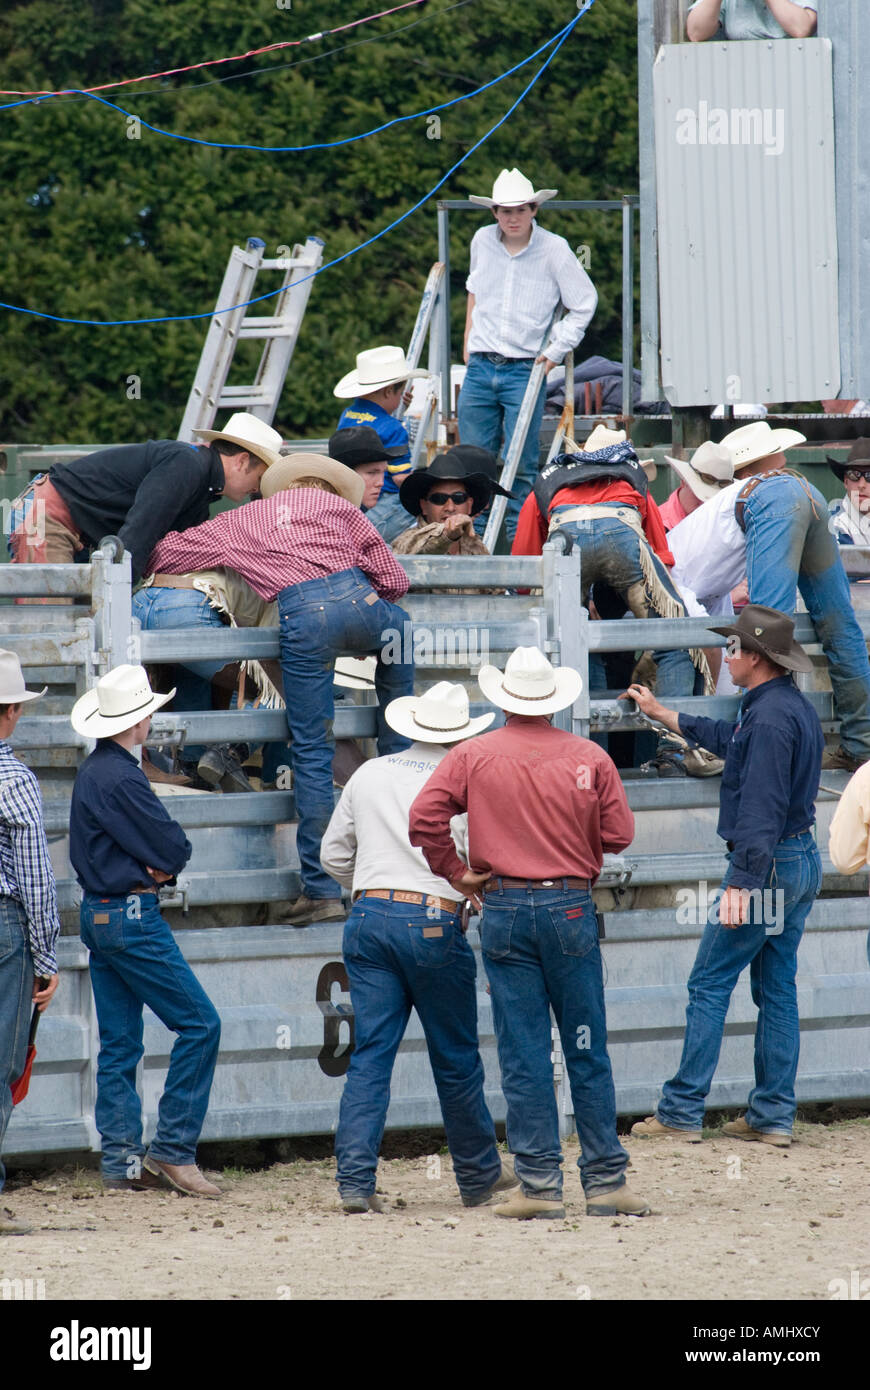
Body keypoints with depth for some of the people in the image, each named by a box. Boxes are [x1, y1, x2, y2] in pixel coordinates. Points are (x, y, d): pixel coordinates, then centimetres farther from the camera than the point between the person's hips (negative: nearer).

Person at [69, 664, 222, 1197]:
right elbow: (175, 850, -17)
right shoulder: (122, 778, -19)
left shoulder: (93, 771, 13)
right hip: (132, 916, -10)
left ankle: (122, 1159, 10)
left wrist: (157, 862, -3)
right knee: (200, 1023, -7)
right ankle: (173, 1148, -7)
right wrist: (166, 861, 3)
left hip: (99, 914, 10)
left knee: (119, 1043, 10)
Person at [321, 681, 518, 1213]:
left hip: (369, 918, 3)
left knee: (371, 1054, 2)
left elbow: (334, 855, 17)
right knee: (456, 1059, 9)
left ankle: (355, 1179, -9)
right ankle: (479, 1177, 23)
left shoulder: (369, 775, 10)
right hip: (435, 924, -3)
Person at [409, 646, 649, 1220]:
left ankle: (540, 1184, 2)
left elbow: (424, 818, -8)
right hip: (571, 908, 0)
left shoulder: (474, 755, -2)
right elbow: (619, 833, 0)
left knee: (523, 1054, 3)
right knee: (588, 1050, 7)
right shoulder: (589, 757, -2)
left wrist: (456, 873, 3)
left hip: (504, 910, 0)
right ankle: (606, 1180, 7)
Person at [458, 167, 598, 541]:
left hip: (525, 371, -4)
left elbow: (584, 303, 1)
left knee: (520, 467, -5)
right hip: (480, 370, 4)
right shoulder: (483, 241, 5)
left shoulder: (553, 250, -6)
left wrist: (554, 352, -4)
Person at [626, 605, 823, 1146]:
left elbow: (762, 808, -26)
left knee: (709, 985, -3)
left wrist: (742, 884, -29)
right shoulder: (797, 707, 13)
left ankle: (682, 1112, -2)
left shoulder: (770, 719, -19)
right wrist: (660, 713, 41)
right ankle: (774, 1117, 10)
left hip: (766, 862, -10)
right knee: (778, 990, 11)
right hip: (804, 861, 10)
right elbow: (727, 738, 31)